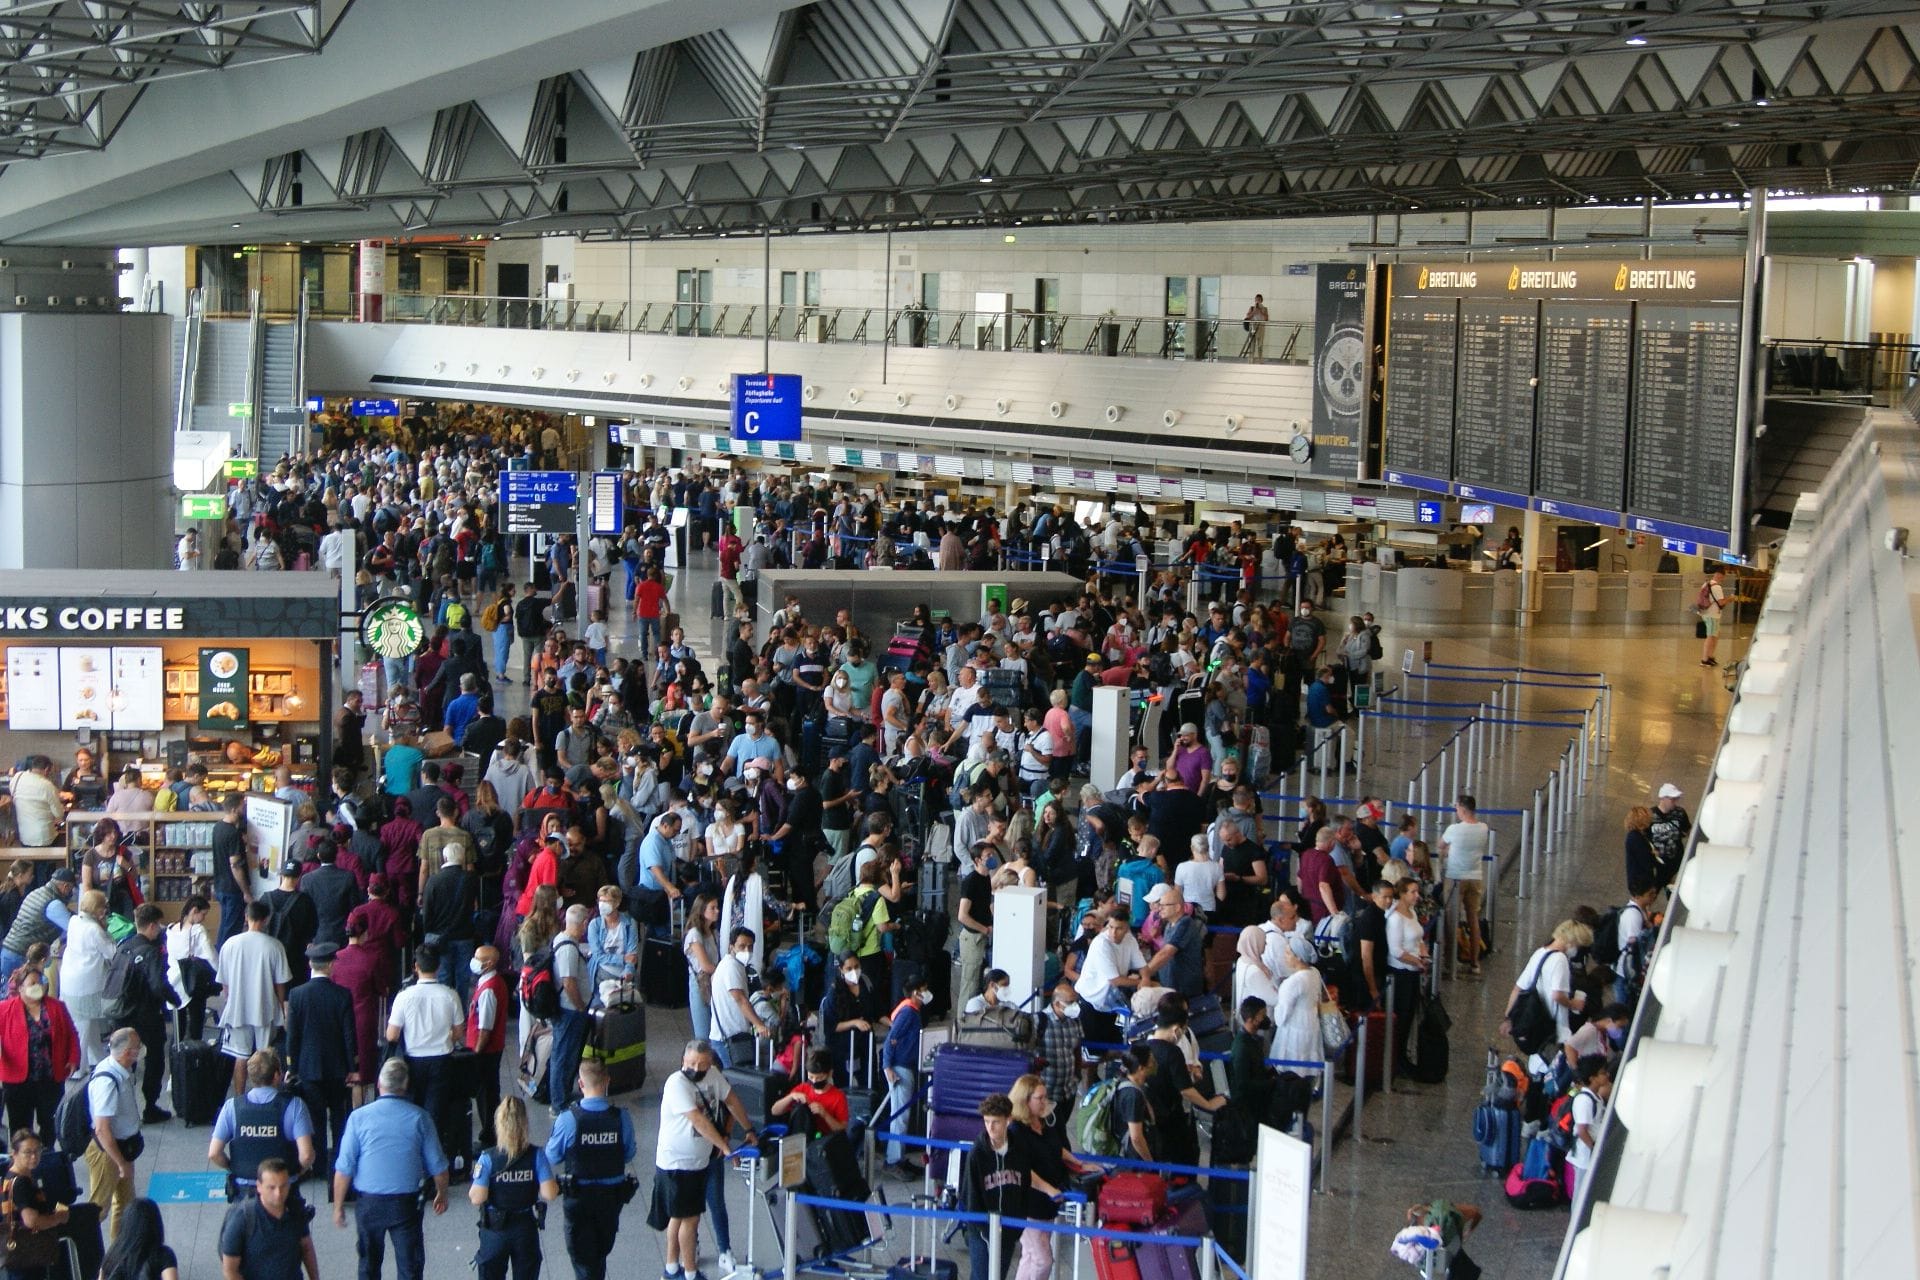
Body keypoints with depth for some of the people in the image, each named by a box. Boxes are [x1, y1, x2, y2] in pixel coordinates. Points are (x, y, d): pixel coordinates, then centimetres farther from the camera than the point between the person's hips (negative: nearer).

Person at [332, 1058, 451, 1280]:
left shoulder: (359, 1117, -8)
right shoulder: (419, 1118, -6)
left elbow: (344, 1168, -7)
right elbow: (437, 1165, 0)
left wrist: (338, 1206, 4)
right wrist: (442, 1194, 18)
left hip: (369, 1203, 1)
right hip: (406, 1203, -1)